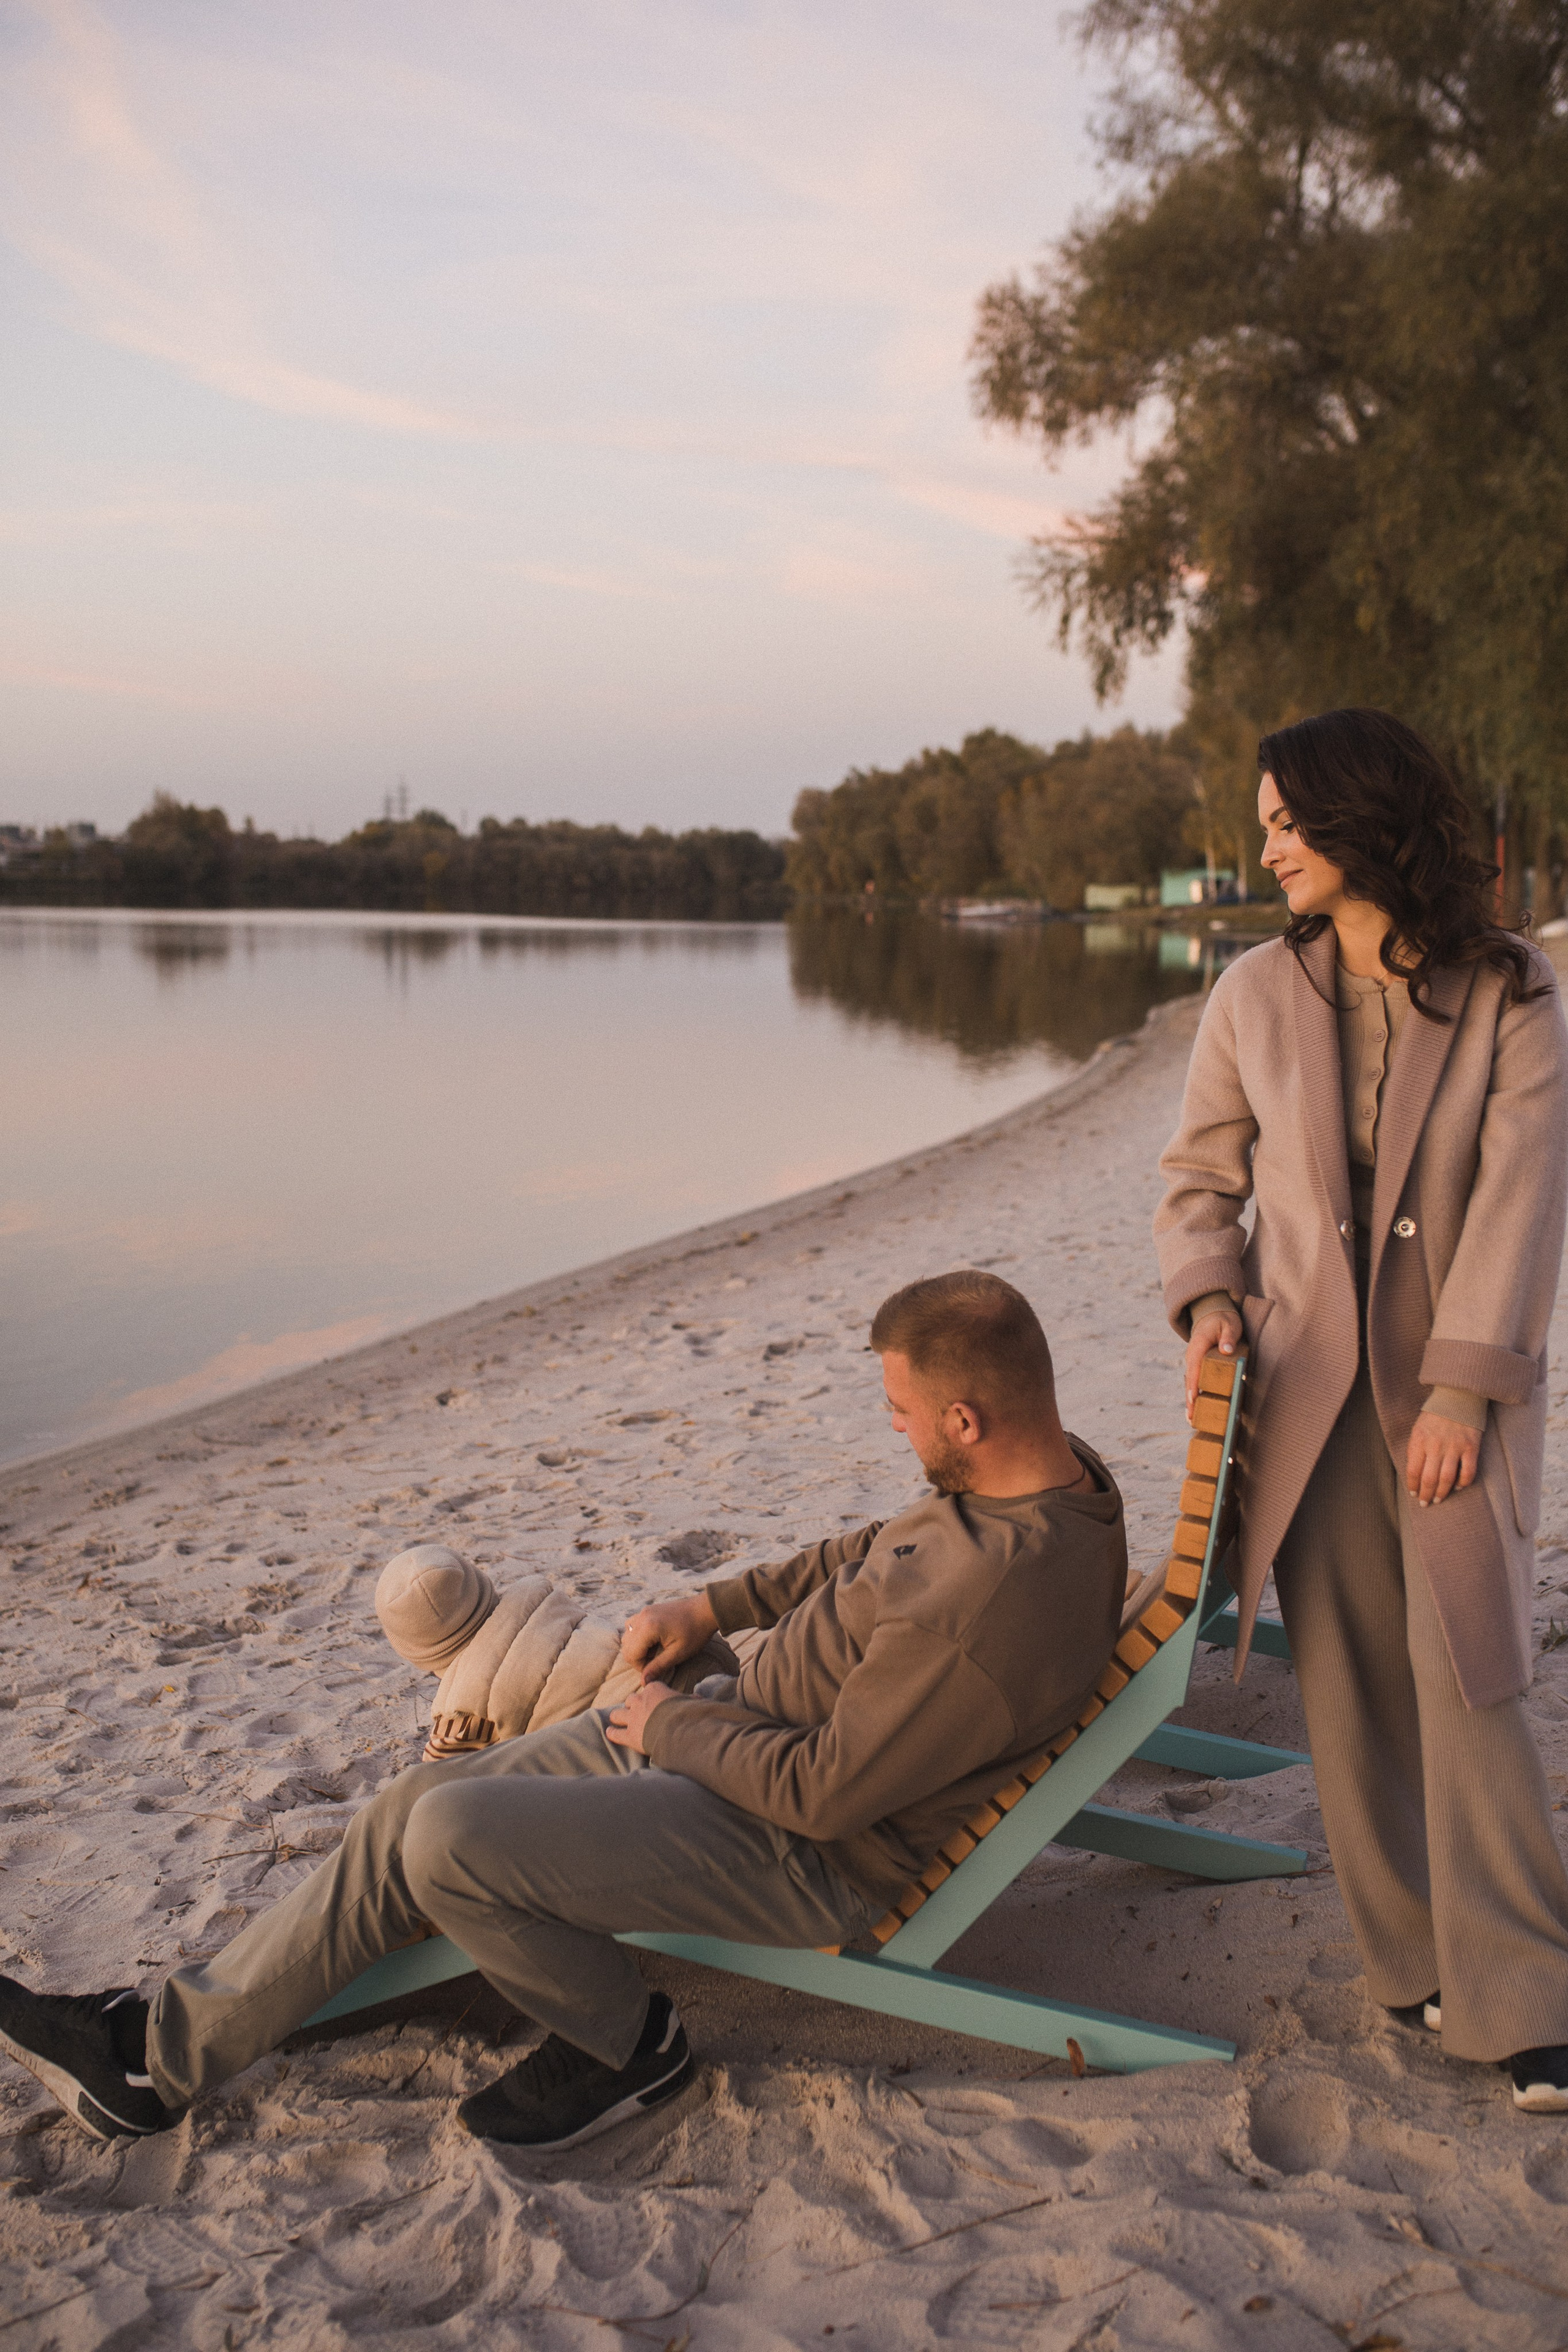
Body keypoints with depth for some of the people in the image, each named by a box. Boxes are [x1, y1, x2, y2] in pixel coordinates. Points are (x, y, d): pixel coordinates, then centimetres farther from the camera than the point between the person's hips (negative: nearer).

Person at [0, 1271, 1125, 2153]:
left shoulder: (991, 1604, -32)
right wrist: (714, 1605, 13)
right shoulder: (1045, 1461, -1)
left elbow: (824, 1792, -26)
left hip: (799, 1850, -10)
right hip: (748, 1724, 10)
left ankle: (623, 2043, 6)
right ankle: (159, 2052, 15)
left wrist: (671, 1730, -10)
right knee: (416, 1805, 4)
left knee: (450, 1841, -20)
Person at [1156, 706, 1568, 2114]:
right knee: (1352, 1690, 6)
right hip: (1304, 1382, 3)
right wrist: (1208, 1294, -4)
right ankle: (1416, 1963, 20)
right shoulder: (1255, 995, 5)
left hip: (1452, 1391, -3)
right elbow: (1200, 1175, 14)